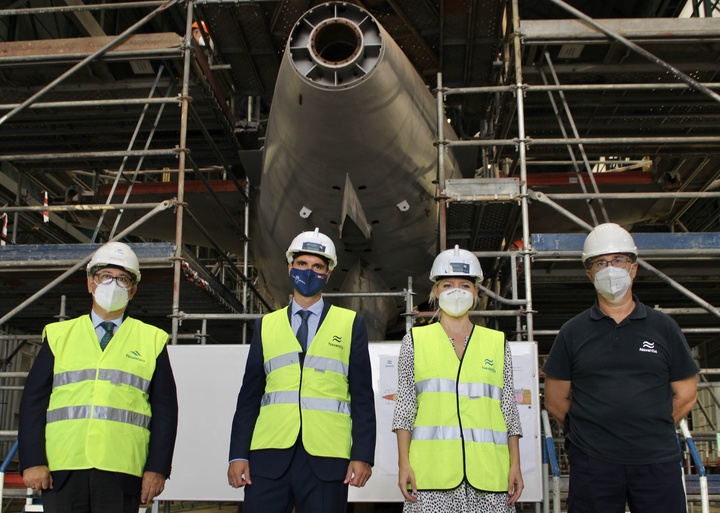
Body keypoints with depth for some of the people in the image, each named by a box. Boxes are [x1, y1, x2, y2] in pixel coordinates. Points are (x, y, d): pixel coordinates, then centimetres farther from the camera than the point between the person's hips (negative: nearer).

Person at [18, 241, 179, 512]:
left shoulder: (151, 340, 10)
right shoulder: (58, 335, 14)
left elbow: (165, 410, 5)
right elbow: (33, 401, 8)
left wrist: (157, 469, -2)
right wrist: (32, 461, -1)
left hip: (121, 474, -1)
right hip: (61, 472, 1)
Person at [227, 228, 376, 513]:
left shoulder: (351, 324, 8)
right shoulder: (266, 326, 13)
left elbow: (362, 397, 4)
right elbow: (250, 395, 10)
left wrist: (363, 455, -4)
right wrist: (238, 455, 3)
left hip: (325, 460, -1)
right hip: (269, 457, 2)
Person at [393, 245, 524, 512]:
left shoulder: (497, 343, 12)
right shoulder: (415, 340, 8)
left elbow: (509, 408, 10)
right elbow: (405, 406, 5)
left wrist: (515, 464, 4)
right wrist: (404, 463, -2)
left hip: (488, 470, 1)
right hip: (432, 469, -1)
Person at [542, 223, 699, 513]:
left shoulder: (664, 328, 7)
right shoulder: (573, 332, 6)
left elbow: (686, 395, 10)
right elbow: (555, 401, 8)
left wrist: (650, 431, 5)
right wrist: (591, 432, 4)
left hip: (657, 460, 1)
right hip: (592, 464, 0)